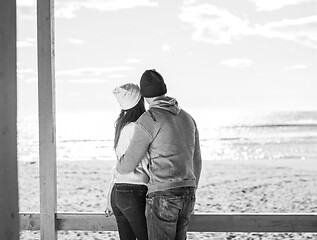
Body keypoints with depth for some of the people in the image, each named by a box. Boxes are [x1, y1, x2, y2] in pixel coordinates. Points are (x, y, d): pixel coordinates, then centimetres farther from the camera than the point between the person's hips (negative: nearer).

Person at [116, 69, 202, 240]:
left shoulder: (147, 121, -11)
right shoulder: (187, 119, 12)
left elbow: (129, 164, -4)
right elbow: (195, 162, 18)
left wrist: (118, 168, 22)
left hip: (163, 197, -7)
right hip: (186, 196, 7)